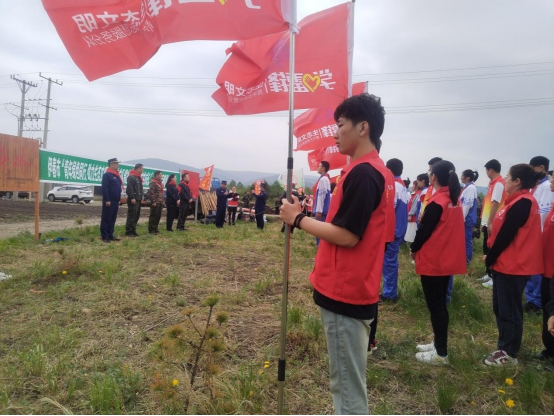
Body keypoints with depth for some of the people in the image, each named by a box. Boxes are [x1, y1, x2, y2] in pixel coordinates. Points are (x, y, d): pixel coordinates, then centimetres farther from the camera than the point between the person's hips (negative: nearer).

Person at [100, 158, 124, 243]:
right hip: (109, 201, -9)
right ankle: (105, 237, 0)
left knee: (113, 219, 12)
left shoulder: (117, 175, 17)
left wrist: (119, 199, 16)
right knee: (106, 219, -3)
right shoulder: (107, 175, -10)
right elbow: (104, 188, -17)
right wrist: (107, 200, -21)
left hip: (115, 201, 9)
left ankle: (110, 235, 18)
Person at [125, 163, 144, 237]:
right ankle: (128, 231, -5)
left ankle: (133, 231, 17)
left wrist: (141, 198, 17)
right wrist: (132, 198, -24)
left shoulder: (139, 178, 20)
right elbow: (129, 188, -19)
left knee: (136, 216, 11)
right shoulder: (131, 177, -11)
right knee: (131, 216, -9)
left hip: (138, 200, 10)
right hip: (133, 200, -10)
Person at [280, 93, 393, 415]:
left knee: (347, 386, 5)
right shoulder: (378, 170, 13)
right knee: (350, 380, 22)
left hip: (345, 292, -10)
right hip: (355, 290, 10)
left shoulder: (362, 173, -19)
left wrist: (299, 219, -12)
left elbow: (347, 236, -23)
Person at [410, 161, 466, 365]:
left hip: (432, 260, -9)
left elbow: (424, 230, -15)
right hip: (448, 259, 9)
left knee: (435, 306, 1)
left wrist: (414, 249, 3)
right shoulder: (455, 200, 7)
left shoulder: (436, 202, -19)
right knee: (440, 304, 18)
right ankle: (439, 344, 29)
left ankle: (441, 353, 10)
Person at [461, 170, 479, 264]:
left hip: (467, 219, -10)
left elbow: (468, 204, -20)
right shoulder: (468, 187, 15)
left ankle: (466, 259, 4)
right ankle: (466, 258, 23)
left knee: (466, 240, -3)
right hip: (466, 218, 10)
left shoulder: (471, 187, -15)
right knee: (465, 239, 14)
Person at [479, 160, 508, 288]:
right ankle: (489, 274, 24)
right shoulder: (494, 183, 15)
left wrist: (490, 223, -23)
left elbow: (495, 204, -21)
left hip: (492, 224, -9)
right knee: (487, 249, 15)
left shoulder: (499, 183, -14)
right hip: (488, 223, 9)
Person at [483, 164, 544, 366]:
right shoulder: (520, 201, 13)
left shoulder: (522, 203, -20)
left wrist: (490, 258, -8)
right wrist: (492, 257, 12)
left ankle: (509, 355, 14)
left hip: (512, 266, -10)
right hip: (507, 264, 10)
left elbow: (505, 235, -20)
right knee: (501, 308, 17)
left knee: (508, 310, 1)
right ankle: (505, 348, 29)